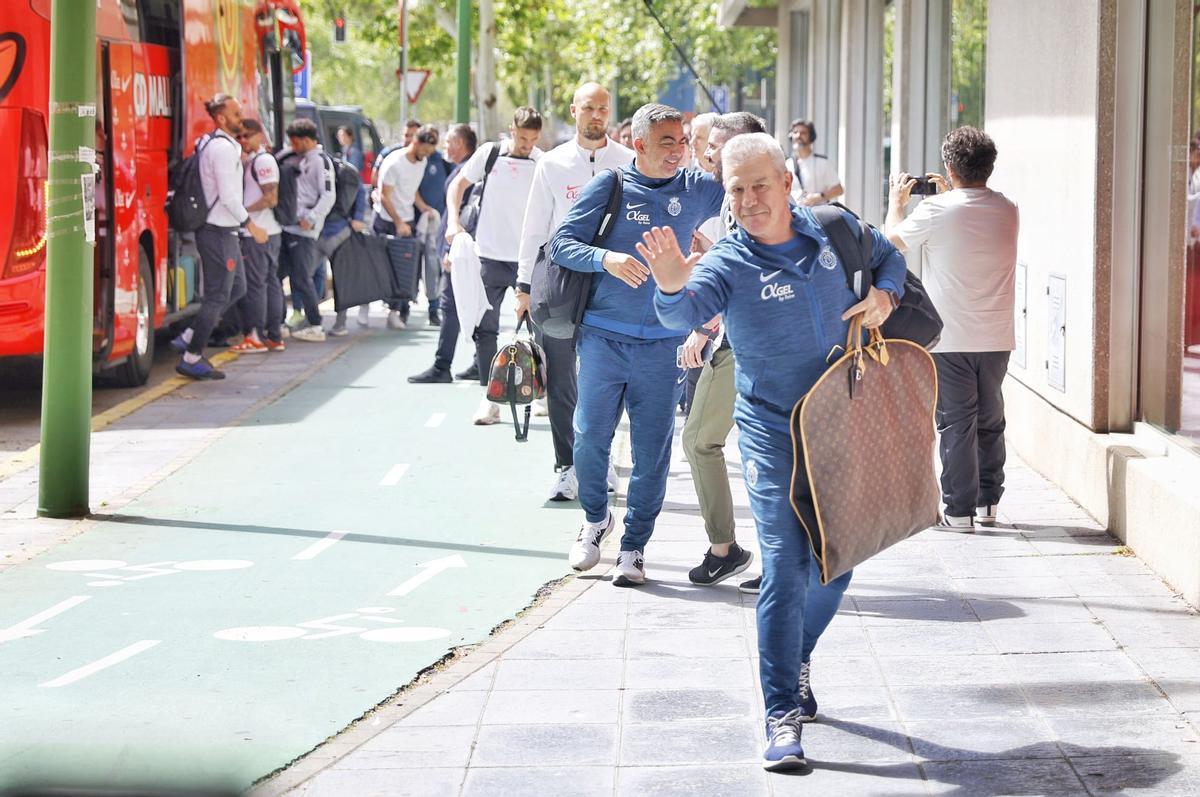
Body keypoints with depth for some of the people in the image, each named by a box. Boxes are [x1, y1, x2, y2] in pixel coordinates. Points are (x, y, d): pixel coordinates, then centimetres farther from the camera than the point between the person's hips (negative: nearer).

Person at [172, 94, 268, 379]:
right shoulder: (223, 148, -18)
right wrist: (251, 225, -15)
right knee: (218, 295, -3)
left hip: (222, 230, 10)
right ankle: (192, 358, 3)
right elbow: (228, 196, -22)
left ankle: (189, 338, 18)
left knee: (237, 287, 18)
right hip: (218, 231, -10)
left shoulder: (212, 144, 14)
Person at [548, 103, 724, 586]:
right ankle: (596, 519, 25)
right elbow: (562, 243, -2)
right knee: (590, 437, -2)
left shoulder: (698, 189, 7)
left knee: (652, 450, 0)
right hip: (603, 335, -1)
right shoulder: (608, 188, 0)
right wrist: (606, 259, -20)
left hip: (663, 344, 1)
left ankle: (634, 546, 11)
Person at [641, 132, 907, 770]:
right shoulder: (728, 262, -12)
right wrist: (673, 288, -56)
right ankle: (783, 717, -10)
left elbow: (887, 255, 19)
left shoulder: (831, 231, 0)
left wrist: (885, 294, -2)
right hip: (773, 430, -4)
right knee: (785, 566, -13)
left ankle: (798, 658, 41)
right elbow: (688, 312, -33)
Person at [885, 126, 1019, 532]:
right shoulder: (1008, 210, 0)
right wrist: (948, 196, 29)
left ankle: (960, 509, 3)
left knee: (956, 423, 2)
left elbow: (893, 240, 4)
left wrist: (896, 201, 21)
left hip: (950, 339, -4)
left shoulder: (937, 212, -14)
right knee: (990, 422, 16)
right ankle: (988, 502, 23)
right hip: (997, 339, 4)